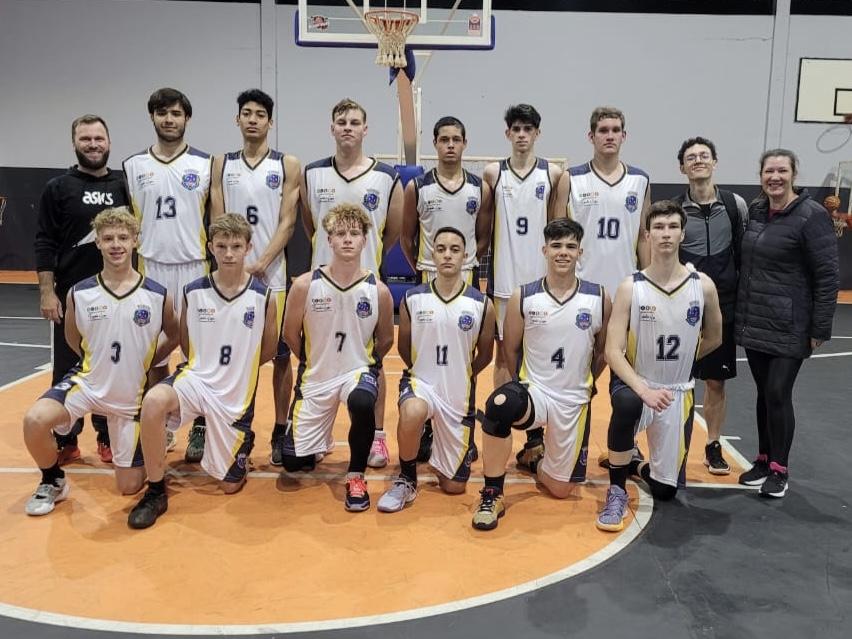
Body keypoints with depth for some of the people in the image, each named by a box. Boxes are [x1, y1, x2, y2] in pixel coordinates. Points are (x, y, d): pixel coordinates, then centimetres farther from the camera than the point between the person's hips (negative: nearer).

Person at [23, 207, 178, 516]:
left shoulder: (157, 295, -11)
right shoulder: (79, 294, -9)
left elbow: (174, 337, 6)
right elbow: (72, 338, 10)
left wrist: (144, 362, 1)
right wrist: (99, 362, 3)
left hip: (132, 396, 0)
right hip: (87, 382, 1)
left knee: (129, 487, 4)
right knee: (34, 420, -30)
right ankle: (53, 482, 1)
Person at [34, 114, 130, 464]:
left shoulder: (124, 185, 6)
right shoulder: (58, 188, 0)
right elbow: (45, 244, -3)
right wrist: (47, 292, -9)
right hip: (71, 294, -1)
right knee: (68, 369, 6)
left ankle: (110, 438, 22)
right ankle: (65, 441, 19)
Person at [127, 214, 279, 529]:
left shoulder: (262, 296, -9)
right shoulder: (193, 292, -5)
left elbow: (268, 349, 6)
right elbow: (185, 341, 11)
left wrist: (236, 367, 9)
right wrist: (206, 367, 4)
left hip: (236, 394, 0)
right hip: (196, 379, 0)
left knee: (230, 485, 6)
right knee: (154, 401, -36)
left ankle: (243, 442, 43)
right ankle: (155, 492, -15)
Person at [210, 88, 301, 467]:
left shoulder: (287, 165, 3)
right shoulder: (222, 165, 10)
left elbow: (287, 223, -3)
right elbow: (216, 222, 5)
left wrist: (260, 264, -14)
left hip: (272, 275, -2)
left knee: (280, 354, 1)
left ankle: (281, 432, 13)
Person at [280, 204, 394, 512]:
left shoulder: (378, 290, -11)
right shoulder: (305, 285, -12)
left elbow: (385, 340, 5)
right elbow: (291, 334, 2)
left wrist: (362, 364, 6)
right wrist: (315, 363, 9)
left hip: (358, 370, -1)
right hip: (315, 375, 2)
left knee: (362, 403, -39)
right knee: (293, 461, 5)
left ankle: (356, 477, -13)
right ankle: (322, 438, 43)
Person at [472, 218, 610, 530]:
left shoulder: (598, 297, -4)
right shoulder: (523, 297, -6)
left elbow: (603, 351, 9)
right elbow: (510, 350, 5)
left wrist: (580, 384, 12)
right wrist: (528, 383, 5)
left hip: (574, 401, 2)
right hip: (533, 391, -2)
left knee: (561, 488, 7)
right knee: (500, 405, -39)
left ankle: (537, 457, 44)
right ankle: (492, 495, -20)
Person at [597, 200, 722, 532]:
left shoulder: (703, 286, -7)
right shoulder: (630, 287, -13)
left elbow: (714, 338, 11)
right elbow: (613, 351, -18)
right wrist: (643, 388, -31)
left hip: (677, 392, 3)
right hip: (634, 384, -3)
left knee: (665, 490, 5)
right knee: (627, 405, -41)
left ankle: (634, 464, 42)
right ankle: (617, 491, -18)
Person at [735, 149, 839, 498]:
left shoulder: (811, 215, -11)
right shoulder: (755, 210, 6)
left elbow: (828, 276, -11)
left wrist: (820, 328, -12)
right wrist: (739, 312, 14)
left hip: (789, 328, -5)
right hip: (753, 322, 5)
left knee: (778, 394, -3)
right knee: (764, 393, 13)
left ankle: (779, 469, 13)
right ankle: (763, 460, 26)